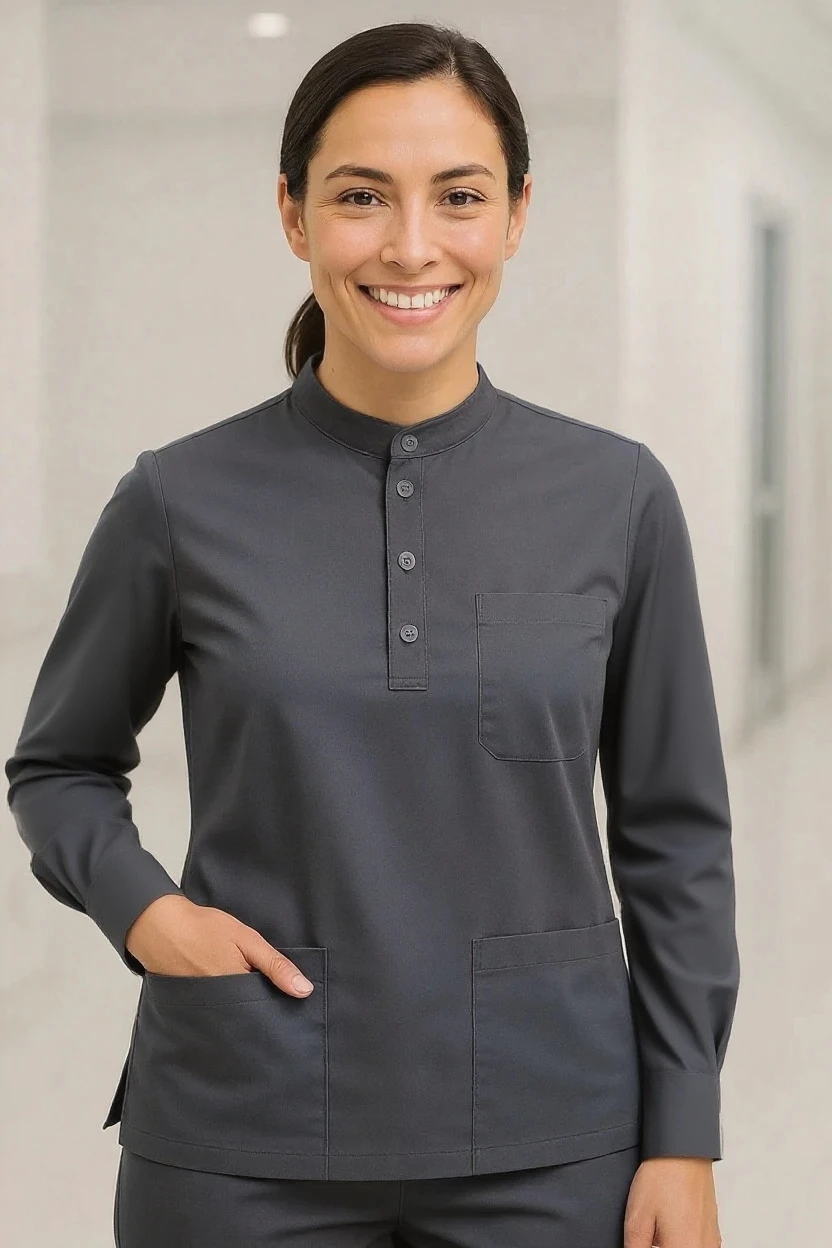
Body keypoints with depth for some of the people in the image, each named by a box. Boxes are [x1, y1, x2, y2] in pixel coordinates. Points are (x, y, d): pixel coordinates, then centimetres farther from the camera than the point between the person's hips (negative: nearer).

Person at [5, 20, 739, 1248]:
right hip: (247, 1147, 0)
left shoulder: (617, 499, -3)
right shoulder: (182, 502, -5)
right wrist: (139, 905, -10)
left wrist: (682, 1141, 0)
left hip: (547, 1145, 1)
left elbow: (674, 837, 3)